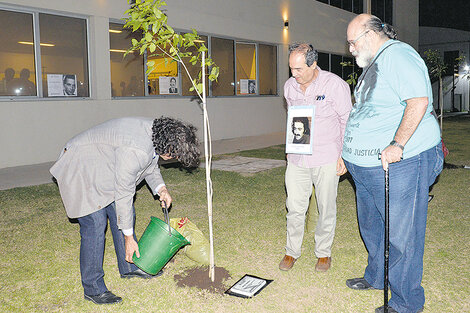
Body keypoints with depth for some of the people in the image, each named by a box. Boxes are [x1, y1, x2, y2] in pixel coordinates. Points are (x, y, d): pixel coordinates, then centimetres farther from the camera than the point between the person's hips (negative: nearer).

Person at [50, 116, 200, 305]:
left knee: (123, 214, 9)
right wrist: (128, 236, -20)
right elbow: (123, 194, -29)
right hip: (80, 170, -9)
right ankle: (92, 288, 1)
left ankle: (129, 267, 25)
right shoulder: (134, 150, -36)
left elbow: (150, 165, 11)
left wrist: (160, 188, -6)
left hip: (106, 170, 9)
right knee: (95, 223, -12)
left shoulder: (157, 132, -9)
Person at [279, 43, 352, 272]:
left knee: (326, 209, 7)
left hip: (327, 159, -3)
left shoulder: (335, 85, -8)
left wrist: (343, 155, -6)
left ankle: (323, 253, 26)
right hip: (297, 158, 4)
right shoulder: (289, 86, 7)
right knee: (294, 207, 5)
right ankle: (292, 251, 23)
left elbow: (347, 121, -3)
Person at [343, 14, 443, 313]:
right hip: (368, 165, 11)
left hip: (400, 164, -11)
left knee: (401, 234, 0)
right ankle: (376, 276, 42)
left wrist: (397, 145, -29)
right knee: (371, 225, 22)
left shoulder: (397, 55, -13)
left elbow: (419, 101, -26)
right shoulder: (374, 63, 19)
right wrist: (351, 153, 24)